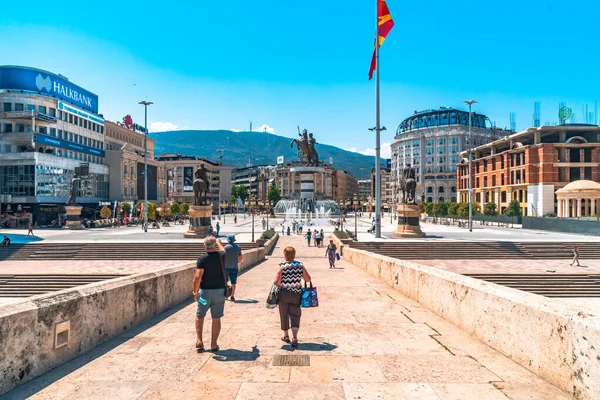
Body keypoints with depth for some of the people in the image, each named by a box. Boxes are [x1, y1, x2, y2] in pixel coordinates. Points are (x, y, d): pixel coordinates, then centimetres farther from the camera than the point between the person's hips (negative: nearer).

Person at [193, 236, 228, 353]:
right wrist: (219, 242, 44)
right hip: (220, 291, 2)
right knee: (216, 319, 8)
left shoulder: (202, 258, -12)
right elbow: (223, 250, 25)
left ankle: (199, 341, 11)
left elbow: (198, 276, -20)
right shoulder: (221, 256, -2)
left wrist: (195, 291, -11)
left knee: (199, 316, 17)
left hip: (205, 291, -1)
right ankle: (214, 345, 13)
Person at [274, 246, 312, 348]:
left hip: (284, 294, -1)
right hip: (296, 294, 1)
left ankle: (286, 336, 30)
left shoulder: (282, 266, -13)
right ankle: (294, 338, -7)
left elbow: (276, 282, -18)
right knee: (295, 316, 7)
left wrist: (277, 283, 5)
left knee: (284, 315, 16)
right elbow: (308, 279, 1)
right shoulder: (300, 266, -4)